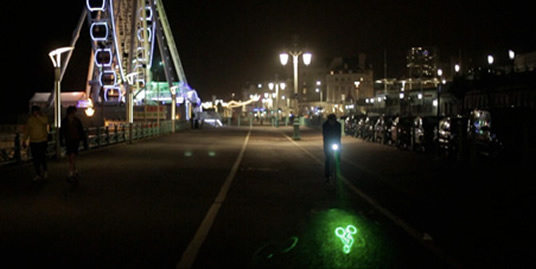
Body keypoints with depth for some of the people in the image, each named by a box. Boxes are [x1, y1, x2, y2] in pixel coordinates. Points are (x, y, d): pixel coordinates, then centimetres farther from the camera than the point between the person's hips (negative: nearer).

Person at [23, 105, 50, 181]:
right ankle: (38, 174, 11)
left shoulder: (43, 117, -3)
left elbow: (45, 121, -28)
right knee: (36, 159, 3)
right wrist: (24, 140, 10)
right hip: (33, 142, 3)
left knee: (42, 157, -11)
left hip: (43, 141, -3)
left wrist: (37, 115, -27)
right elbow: (27, 130, 13)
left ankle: (45, 170, 13)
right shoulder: (30, 119, 6)